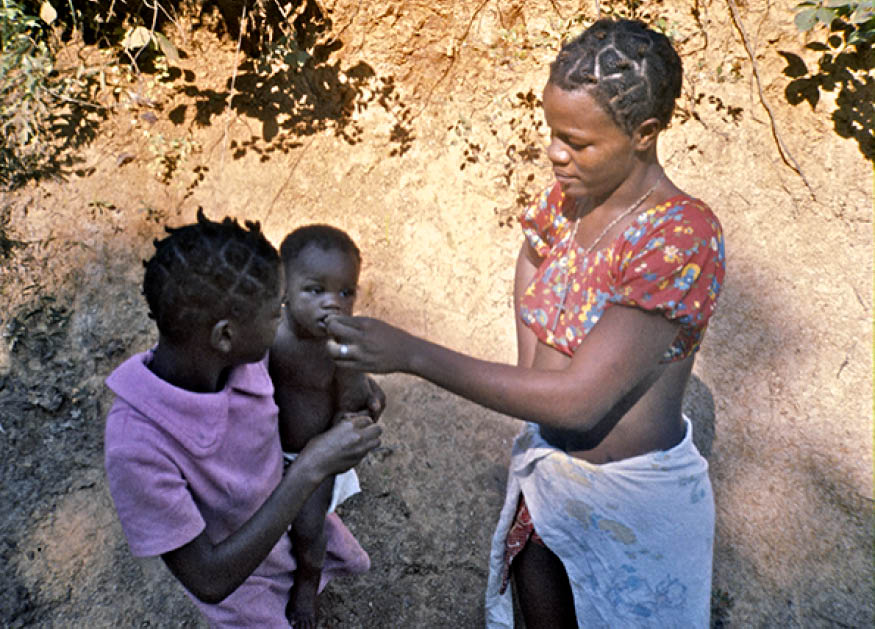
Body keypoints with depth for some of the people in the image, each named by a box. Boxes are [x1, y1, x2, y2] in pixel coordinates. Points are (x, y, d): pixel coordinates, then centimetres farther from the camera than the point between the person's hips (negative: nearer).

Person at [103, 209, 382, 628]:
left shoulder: (245, 355, -26)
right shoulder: (136, 448, -42)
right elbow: (210, 581, -34)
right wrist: (309, 470, -40)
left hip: (287, 511, 5)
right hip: (240, 575, -5)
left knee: (350, 561, 28)